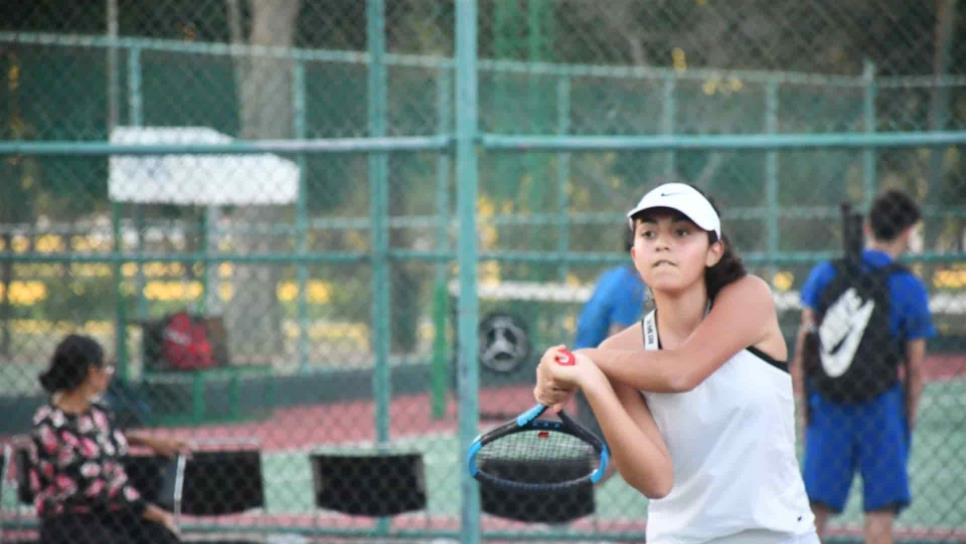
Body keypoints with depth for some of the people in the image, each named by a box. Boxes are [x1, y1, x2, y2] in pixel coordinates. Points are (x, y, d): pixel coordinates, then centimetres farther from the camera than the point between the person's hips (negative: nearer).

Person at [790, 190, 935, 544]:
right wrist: (909, 421, 8)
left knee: (816, 509, 6)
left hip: (828, 408, 3)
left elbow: (803, 346, 4)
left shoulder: (824, 274, 4)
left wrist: (805, 404, 11)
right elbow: (915, 368, -2)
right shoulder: (909, 288, -3)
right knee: (880, 512, 1)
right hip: (881, 407, -3)